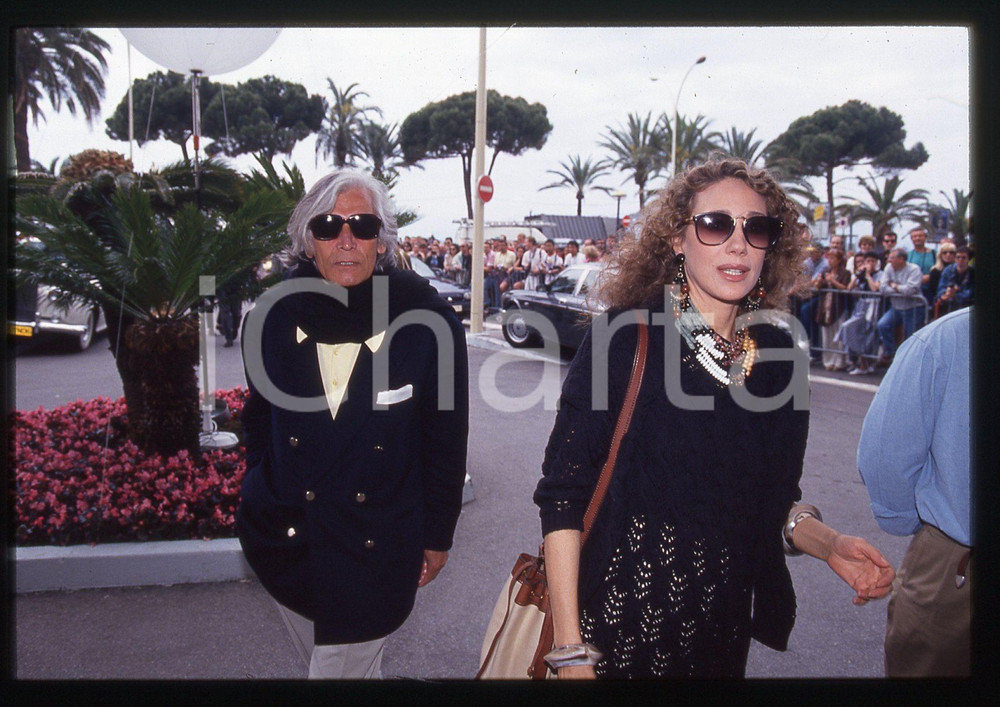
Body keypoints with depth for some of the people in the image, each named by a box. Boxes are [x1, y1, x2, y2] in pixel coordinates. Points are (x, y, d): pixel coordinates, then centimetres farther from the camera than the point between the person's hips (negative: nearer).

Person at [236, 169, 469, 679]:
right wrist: (257, 506, 12)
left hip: (377, 554, -3)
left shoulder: (428, 324, -14)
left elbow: (445, 441, -5)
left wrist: (436, 538, 1)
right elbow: (259, 420, 10)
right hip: (284, 542, 4)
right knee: (339, 665, 22)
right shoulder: (274, 317, -6)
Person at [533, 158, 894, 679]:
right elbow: (562, 491, -15)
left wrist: (827, 543, -10)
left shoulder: (779, 357, -1)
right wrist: (570, 648, -17)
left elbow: (773, 499, 10)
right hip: (615, 626, -4)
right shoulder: (625, 336, -15)